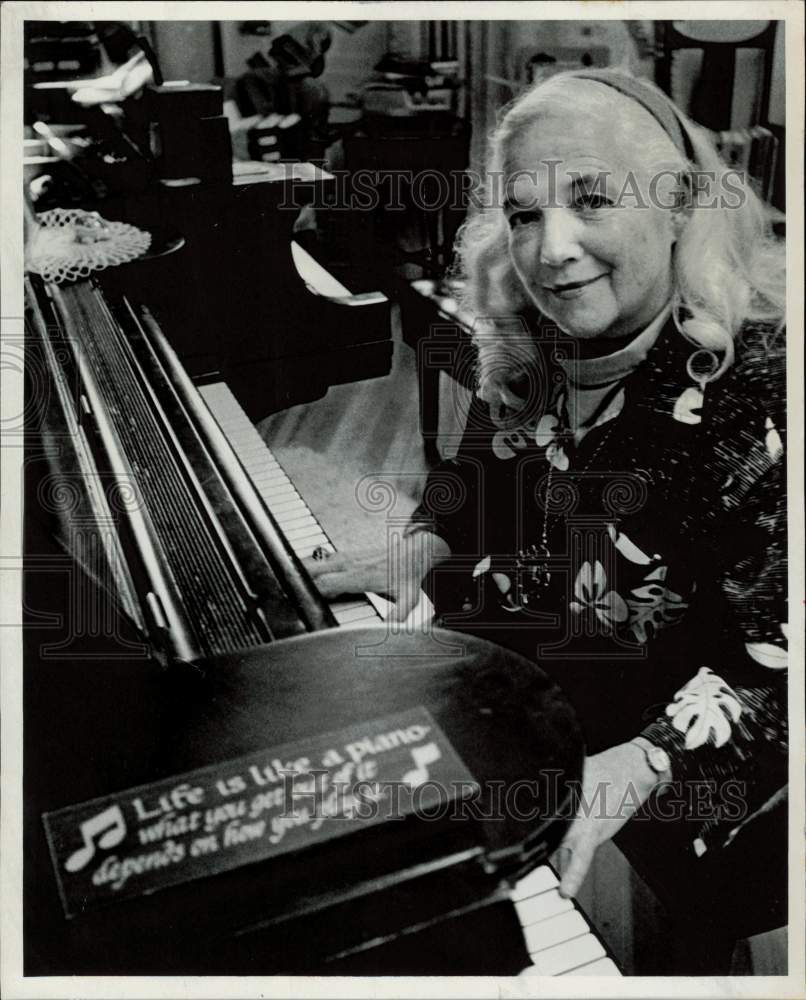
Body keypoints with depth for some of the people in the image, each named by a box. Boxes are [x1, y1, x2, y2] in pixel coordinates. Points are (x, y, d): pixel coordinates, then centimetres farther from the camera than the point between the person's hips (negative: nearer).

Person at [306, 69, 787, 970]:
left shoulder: (758, 382, -22)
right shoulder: (526, 352, -1)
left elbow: (777, 661, -22)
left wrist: (633, 769, -34)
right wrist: (424, 552, -4)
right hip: (511, 686, 6)